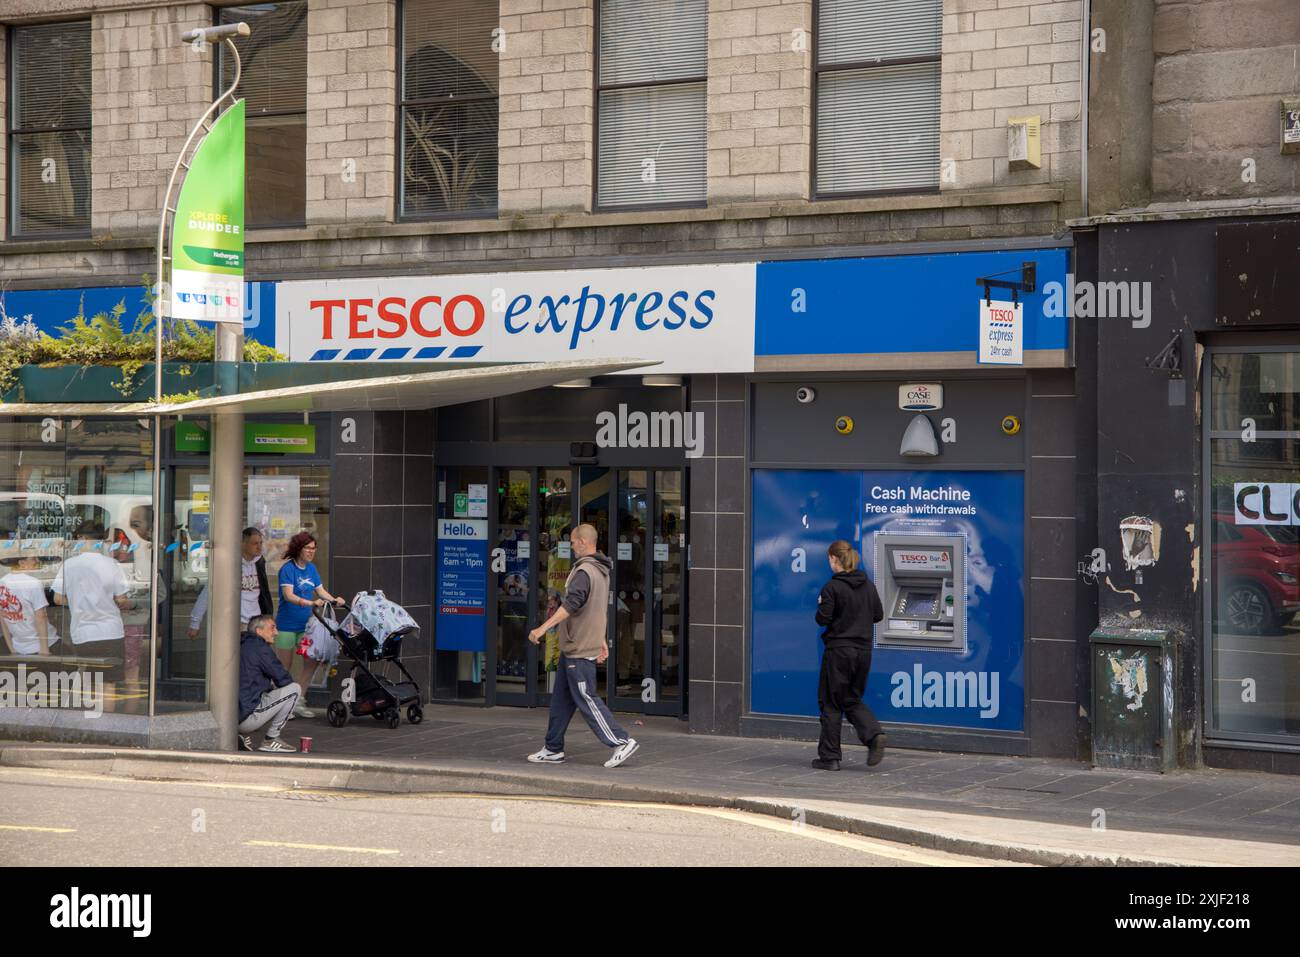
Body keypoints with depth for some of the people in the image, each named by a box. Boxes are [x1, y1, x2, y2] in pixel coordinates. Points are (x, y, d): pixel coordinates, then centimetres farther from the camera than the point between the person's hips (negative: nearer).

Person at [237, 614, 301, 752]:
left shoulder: (243, 646, 21)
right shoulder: (259, 646, -7)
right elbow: (282, 678, -7)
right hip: (247, 715, -9)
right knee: (294, 689, -3)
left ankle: (244, 735, 11)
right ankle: (270, 740, 0)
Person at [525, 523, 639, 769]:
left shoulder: (584, 572, -18)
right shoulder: (601, 572, 15)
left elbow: (571, 604, -29)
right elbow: (601, 609, 21)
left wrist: (543, 628, -31)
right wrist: (602, 641, 27)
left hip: (578, 650, -10)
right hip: (573, 648, 10)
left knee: (585, 698, -6)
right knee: (561, 699, 13)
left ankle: (621, 742, -6)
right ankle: (553, 749, 18)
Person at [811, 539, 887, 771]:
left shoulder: (832, 587, -14)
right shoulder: (868, 585, 5)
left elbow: (822, 619, -14)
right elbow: (878, 614, 10)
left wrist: (822, 605, 5)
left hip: (839, 650, -6)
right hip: (863, 650, 6)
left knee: (831, 703, 5)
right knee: (853, 700, 17)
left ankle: (829, 757, 9)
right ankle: (874, 735, -8)